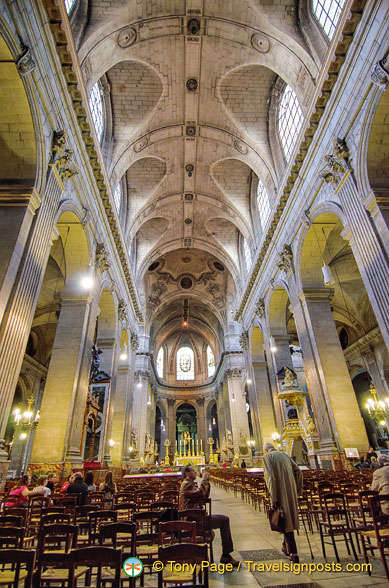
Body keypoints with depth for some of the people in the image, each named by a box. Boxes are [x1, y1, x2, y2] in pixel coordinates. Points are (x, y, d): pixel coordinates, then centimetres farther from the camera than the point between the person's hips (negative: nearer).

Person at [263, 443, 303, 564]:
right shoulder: (284, 455, 12)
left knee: (284, 520, 5)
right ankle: (286, 546, 36)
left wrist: (273, 497, -15)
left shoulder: (267, 457, -5)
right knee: (289, 517, 22)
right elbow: (298, 471, 6)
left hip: (280, 493, -6)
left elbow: (270, 476, -17)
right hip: (291, 492, 6)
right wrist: (297, 490, 11)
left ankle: (293, 553, 5)